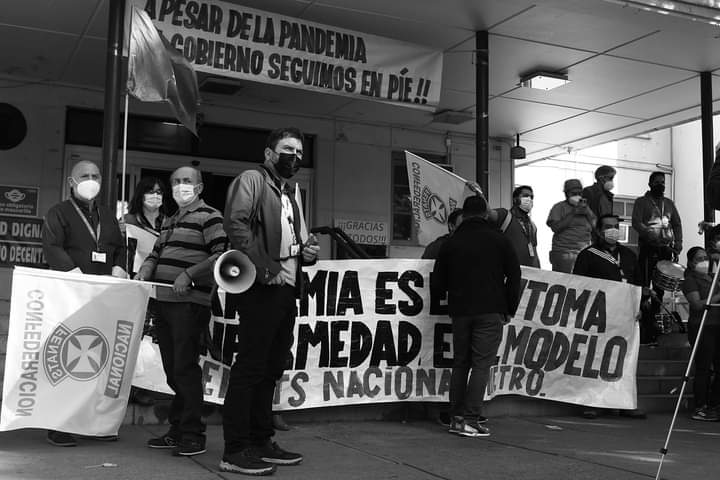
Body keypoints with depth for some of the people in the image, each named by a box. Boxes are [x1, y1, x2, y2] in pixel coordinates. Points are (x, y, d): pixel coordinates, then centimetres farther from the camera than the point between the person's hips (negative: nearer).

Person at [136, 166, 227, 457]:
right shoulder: (169, 221, 23)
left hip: (189, 304, -8)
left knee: (185, 369, -7)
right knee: (172, 370, 12)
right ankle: (177, 431, 21)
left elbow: (221, 255, -13)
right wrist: (145, 271, 7)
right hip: (163, 302, 8)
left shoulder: (209, 216, -3)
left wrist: (189, 274, -21)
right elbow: (156, 254, 27)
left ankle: (193, 435, 1)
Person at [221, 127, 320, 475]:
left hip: (287, 290, 9)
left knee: (271, 371, 12)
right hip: (262, 289, -9)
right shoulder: (251, 180, -3)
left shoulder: (289, 196, 24)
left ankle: (261, 442, 21)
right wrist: (265, 268, -23)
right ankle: (235, 451, -2)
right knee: (249, 368, -7)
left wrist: (307, 252, 9)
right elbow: (235, 224, -17)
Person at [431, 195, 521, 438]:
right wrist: (509, 309, 8)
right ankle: (470, 419, -9)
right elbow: (514, 276, 0)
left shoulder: (451, 243, 8)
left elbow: (437, 283, 9)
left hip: (460, 311, 3)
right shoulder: (498, 240, 2)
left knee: (460, 363, 12)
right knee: (482, 364, -3)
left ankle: (456, 417, 13)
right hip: (490, 311, -3)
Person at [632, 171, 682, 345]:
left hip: (666, 250, 5)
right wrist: (654, 238, -21)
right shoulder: (641, 202, 4)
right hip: (648, 250, -5)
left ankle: (653, 322, 10)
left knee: (660, 289, 4)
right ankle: (644, 331, -8)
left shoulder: (669, 204, 19)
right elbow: (636, 223, -9)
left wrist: (677, 245, 2)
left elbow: (677, 224, 17)